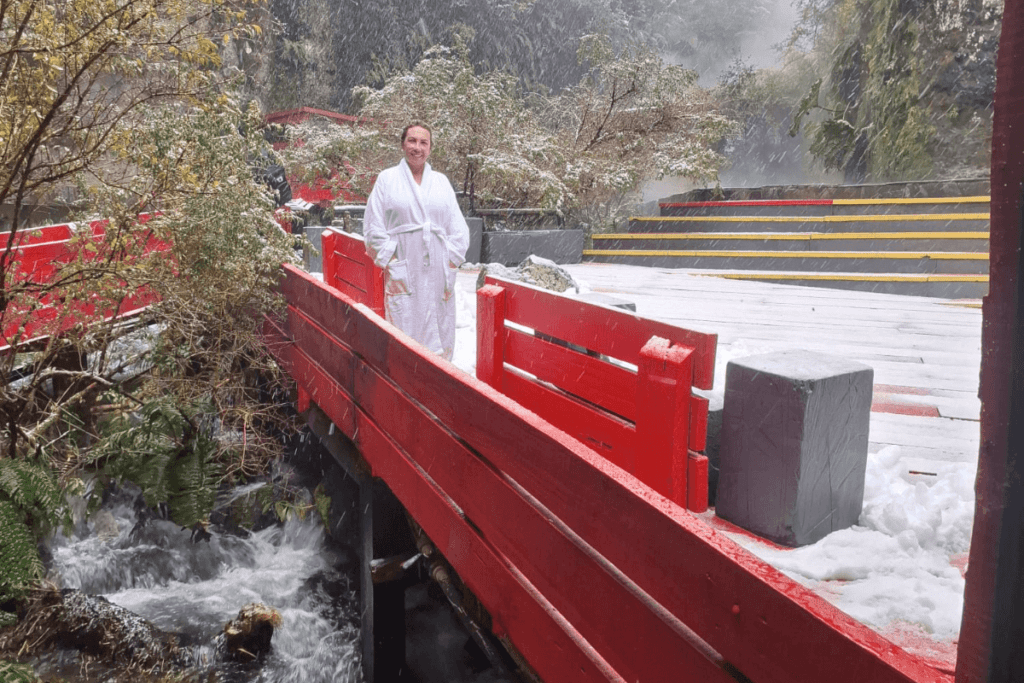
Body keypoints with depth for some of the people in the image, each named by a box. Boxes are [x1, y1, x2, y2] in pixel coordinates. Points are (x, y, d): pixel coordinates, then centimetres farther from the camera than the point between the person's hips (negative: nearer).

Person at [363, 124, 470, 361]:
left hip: (438, 271, 3)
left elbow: (458, 228, 12)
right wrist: (389, 264, -6)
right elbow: (374, 228, 2)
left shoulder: (441, 181, 14)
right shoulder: (387, 179, 7)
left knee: (440, 332, 3)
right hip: (403, 271, -3)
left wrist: (451, 262, 1)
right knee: (404, 337, -6)